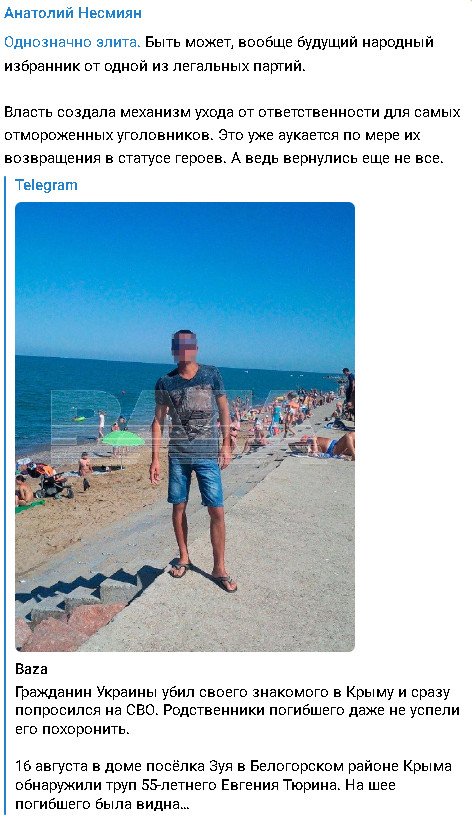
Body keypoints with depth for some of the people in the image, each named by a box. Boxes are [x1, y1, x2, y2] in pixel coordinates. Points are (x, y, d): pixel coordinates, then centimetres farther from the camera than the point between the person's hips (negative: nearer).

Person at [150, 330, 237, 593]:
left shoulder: (212, 374, 1)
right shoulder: (165, 382, 2)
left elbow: (224, 408, 7)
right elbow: (158, 421, 5)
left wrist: (226, 445, 1)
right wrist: (155, 459, 1)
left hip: (208, 454, -1)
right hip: (178, 455, 1)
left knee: (217, 511, -3)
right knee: (179, 507, 9)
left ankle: (219, 569, 11)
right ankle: (184, 558, 30)